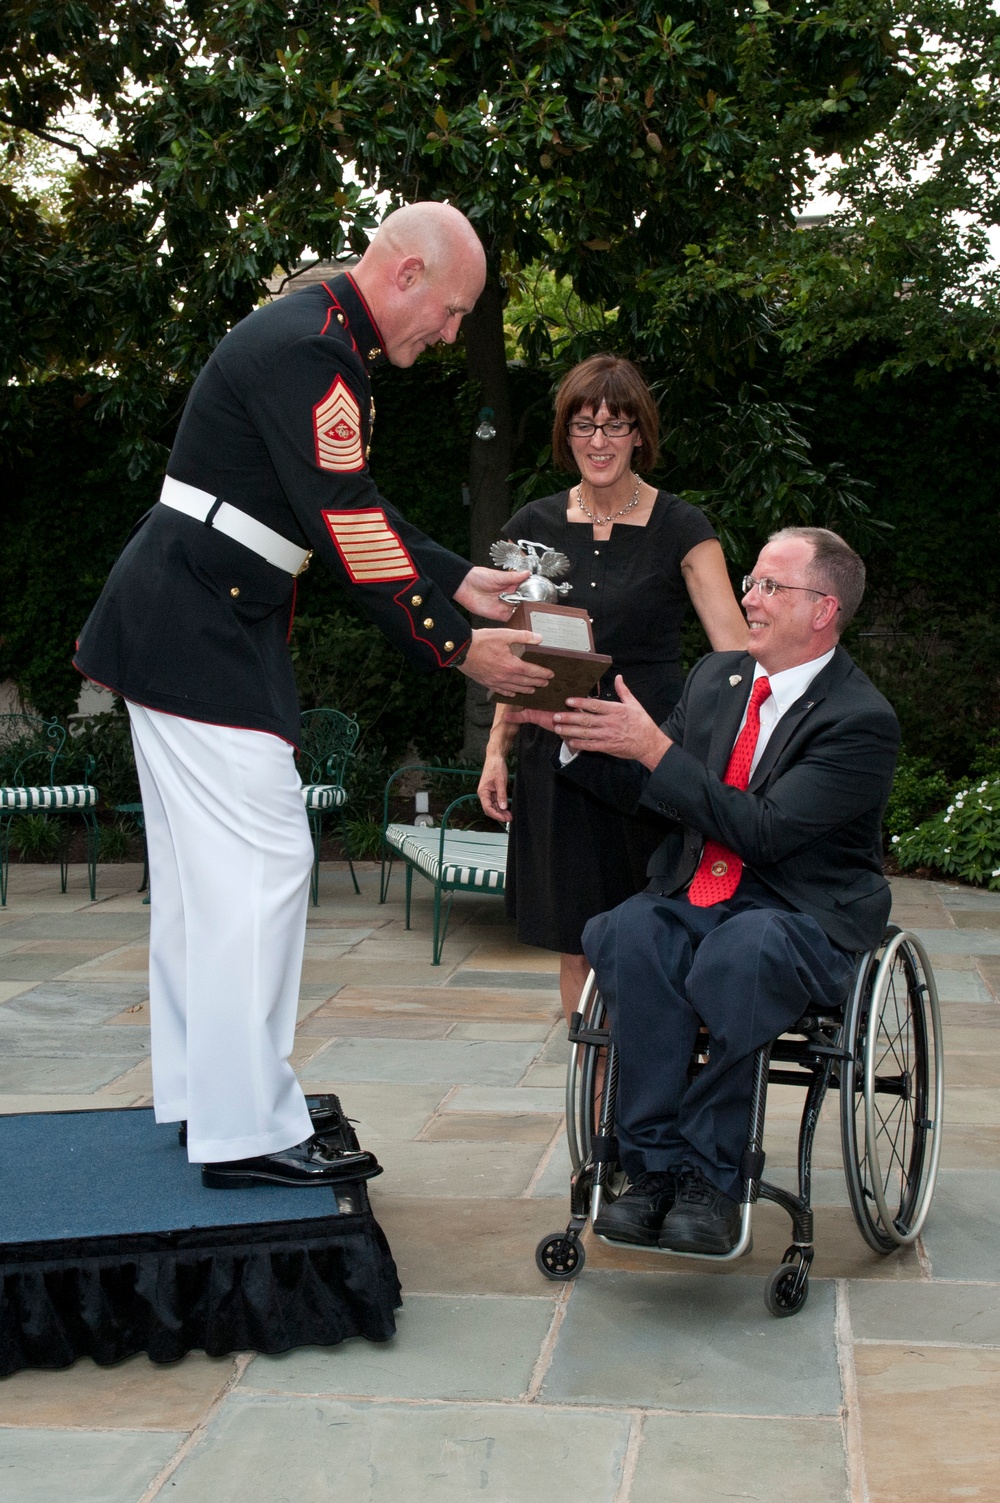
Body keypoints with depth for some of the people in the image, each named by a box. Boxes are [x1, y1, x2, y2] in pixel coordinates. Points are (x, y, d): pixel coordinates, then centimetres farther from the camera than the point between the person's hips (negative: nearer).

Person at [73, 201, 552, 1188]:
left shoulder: (319, 342, 16)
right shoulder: (308, 351, -18)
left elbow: (353, 511, 20)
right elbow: (348, 526, -23)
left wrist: (459, 582, 15)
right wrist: (453, 645, -17)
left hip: (182, 626, 11)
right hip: (201, 632, -11)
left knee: (200, 866, 13)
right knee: (260, 864, -10)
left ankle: (198, 1094, 22)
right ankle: (246, 1130, -5)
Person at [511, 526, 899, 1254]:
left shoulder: (863, 719, -9)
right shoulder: (718, 676, 13)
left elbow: (763, 832, -19)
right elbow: (642, 786, 15)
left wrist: (655, 747, -21)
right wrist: (571, 728, -3)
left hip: (802, 920, -5)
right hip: (690, 897, 5)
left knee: (738, 955, -39)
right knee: (627, 939, -30)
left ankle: (707, 1178, -24)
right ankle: (657, 1168, -26)